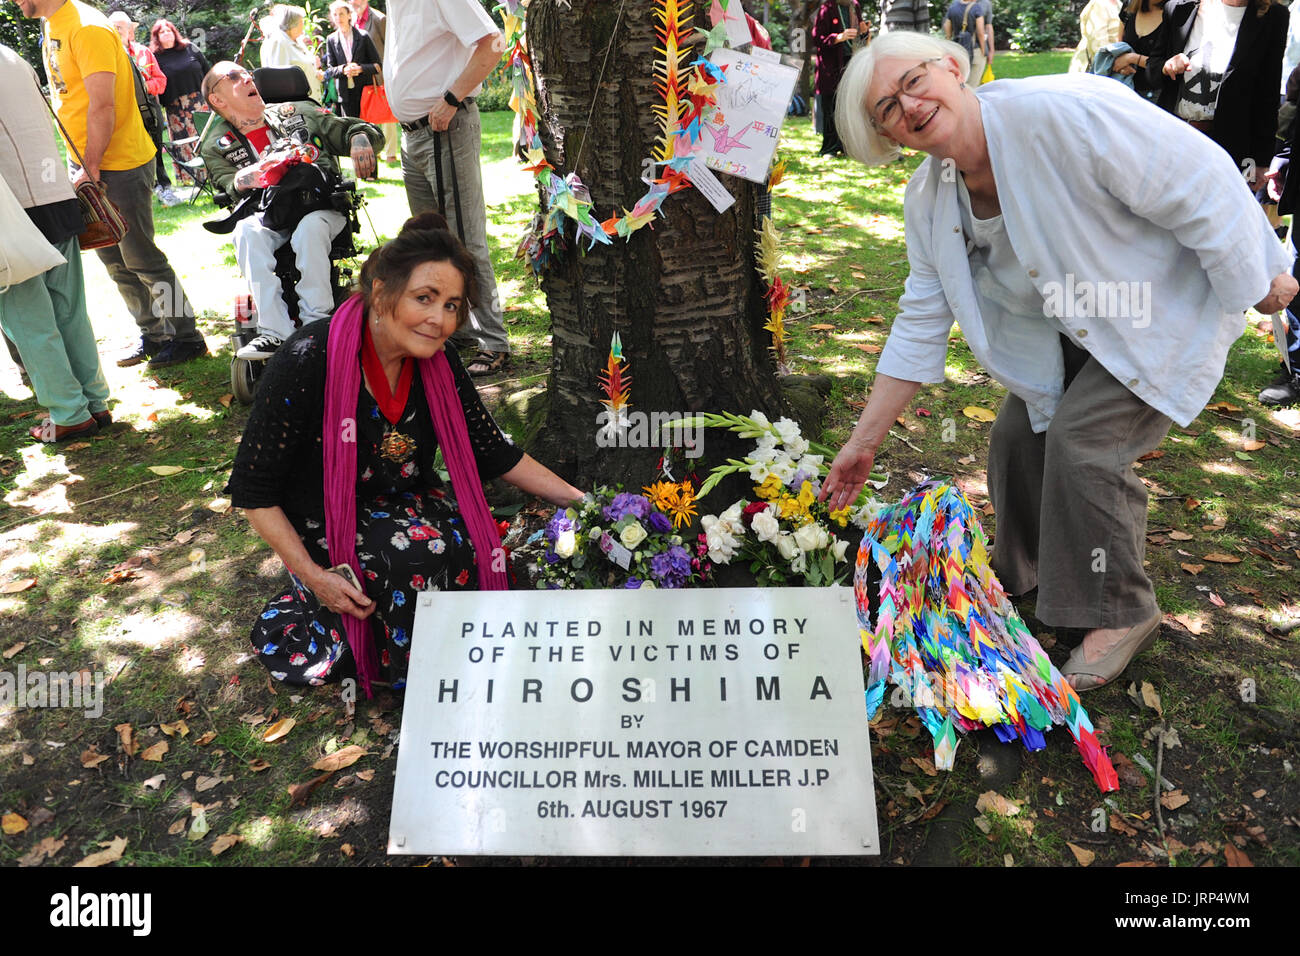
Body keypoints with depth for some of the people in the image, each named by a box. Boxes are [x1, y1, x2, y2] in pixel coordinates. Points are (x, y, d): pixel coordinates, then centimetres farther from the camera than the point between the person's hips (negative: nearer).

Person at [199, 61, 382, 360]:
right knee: (247, 231, -32)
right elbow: (225, 184, 0)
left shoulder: (298, 113, 17)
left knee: (309, 228, -36)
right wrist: (240, 182, -23)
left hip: (321, 207, -1)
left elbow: (364, 130, 16)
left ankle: (317, 324, -33)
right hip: (269, 216, 1)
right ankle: (274, 333, -38)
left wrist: (360, 138, -8)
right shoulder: (216, 146, 17)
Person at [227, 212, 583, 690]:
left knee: (479, 552, -23)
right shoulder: (309, 360, -22)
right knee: (426, 547, -31)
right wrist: (312, 575, -20)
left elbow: (492, 452, 2)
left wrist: (582, 502, -4)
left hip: (406, 503, 5)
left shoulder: (438, 364, -6)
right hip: (325, 528, -5)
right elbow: (254, 489, -15)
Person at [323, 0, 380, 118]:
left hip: (365, 90, -2)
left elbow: (377, 65, 0)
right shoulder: (331, 40, 8)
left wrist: (361, 68, -18)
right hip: (345, 94, 2)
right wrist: (343, 69, -15)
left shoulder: (363, 36, 2)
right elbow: (330, 70, 6)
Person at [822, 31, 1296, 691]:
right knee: (1019, 436, 2)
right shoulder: (928, 200, -10)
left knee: (1082, 436, -18)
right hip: (1069, 331, 7)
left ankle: (1121, 613, 3)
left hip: (1170, 308, -6)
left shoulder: (1062, 111, -33)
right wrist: (863, 441, -6)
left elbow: (1204, 187, -26)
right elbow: (921, 324, -5)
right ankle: (1023, 571, 30)